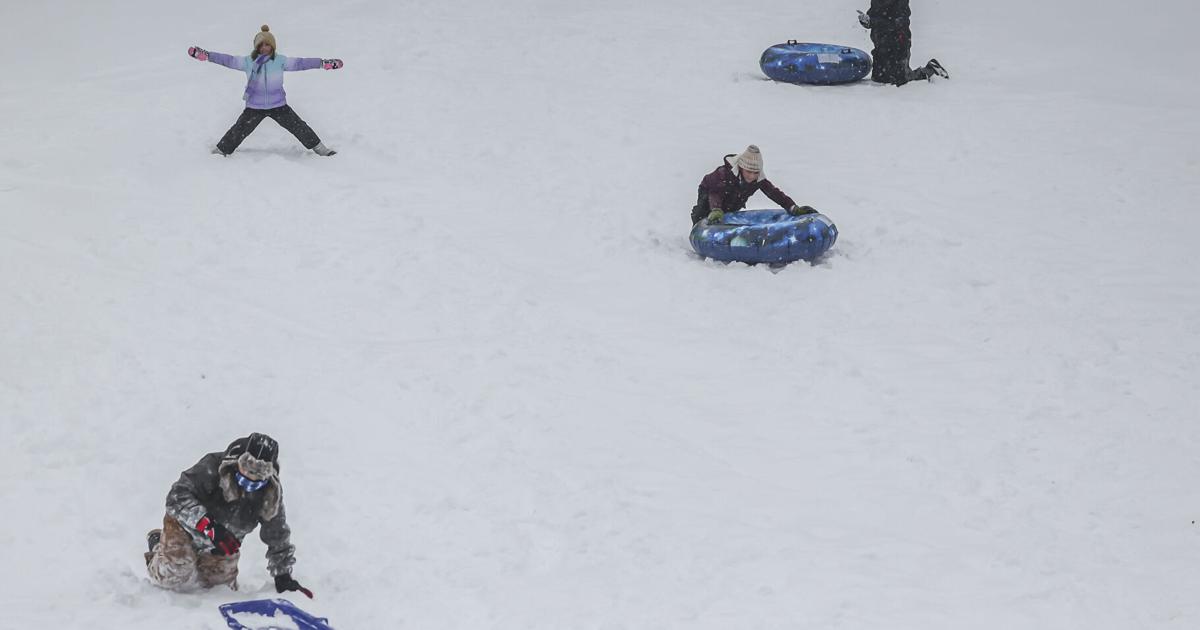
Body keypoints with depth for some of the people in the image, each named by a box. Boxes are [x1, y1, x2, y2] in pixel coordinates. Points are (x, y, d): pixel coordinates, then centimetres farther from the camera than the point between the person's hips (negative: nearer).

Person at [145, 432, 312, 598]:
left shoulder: (271, 493, -19)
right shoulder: (213, 467, -34)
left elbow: (278, 536, -6)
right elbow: (177, 496, -37)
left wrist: (282, 575, -5)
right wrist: (208, 526, -48)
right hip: (187, 525, -4)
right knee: (176, 577, -12)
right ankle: (157, 545, 21)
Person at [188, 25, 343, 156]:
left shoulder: (280, 61, -8)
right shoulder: (248, 62, -8)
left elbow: (299, 63, -8)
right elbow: (228, 60, -8)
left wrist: (323, 63, -13)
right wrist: (205, 55, -13)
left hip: (278, 105, 0)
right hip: (254, 107, 0)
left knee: (298, 127, 3)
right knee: (238, 131, 2)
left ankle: (318, 148, 17)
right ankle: (220, 150, 20)